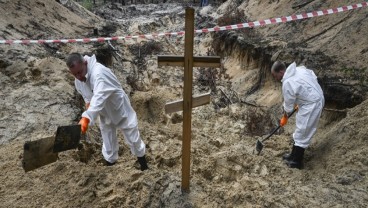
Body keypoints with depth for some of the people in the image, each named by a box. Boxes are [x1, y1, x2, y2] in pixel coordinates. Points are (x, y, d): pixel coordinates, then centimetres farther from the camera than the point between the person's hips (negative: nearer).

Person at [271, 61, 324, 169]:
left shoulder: (287, 83, -23)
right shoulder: (299, 69, 2)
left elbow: (288, 104, -11)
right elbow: (314, 77, 14)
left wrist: (284, 117, 7)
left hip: (311, 105, -10)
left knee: (302, 133, 1)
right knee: (301, 130, 19)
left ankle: (296, 162, 14)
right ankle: (294, 154, 32)